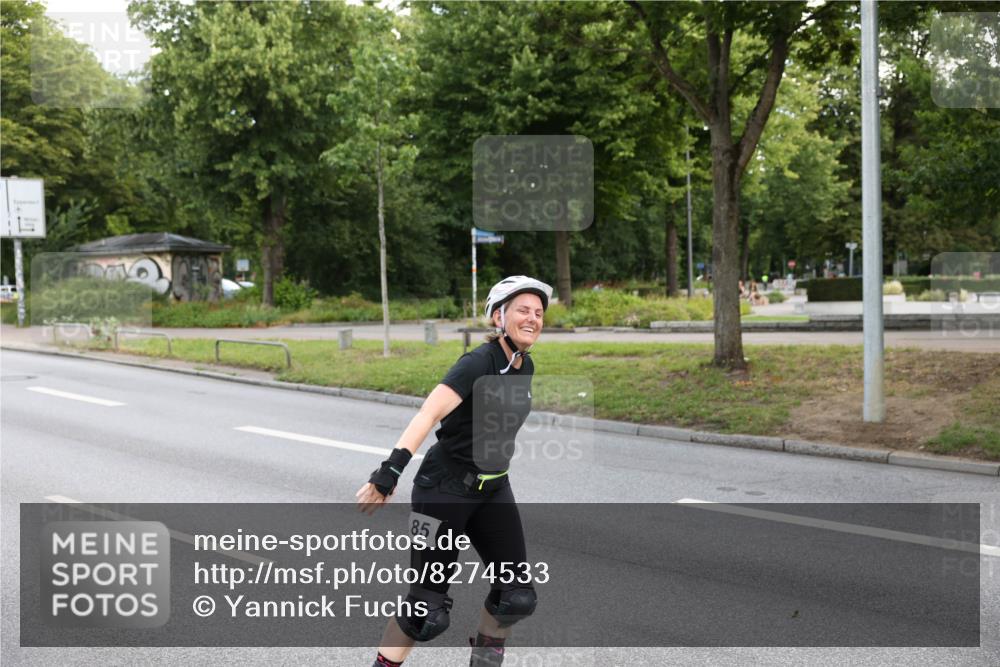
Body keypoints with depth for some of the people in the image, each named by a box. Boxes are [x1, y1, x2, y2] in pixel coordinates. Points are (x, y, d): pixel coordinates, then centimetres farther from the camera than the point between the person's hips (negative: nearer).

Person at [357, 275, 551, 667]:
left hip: (493, 489, 7)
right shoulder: (478, 363, -20)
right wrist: (389, 473, -43)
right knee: (429, 608, -4)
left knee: (517, 597, 2)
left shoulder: (525, 367, 4)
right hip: (444, 489, -7)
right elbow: (428, 414, -33)